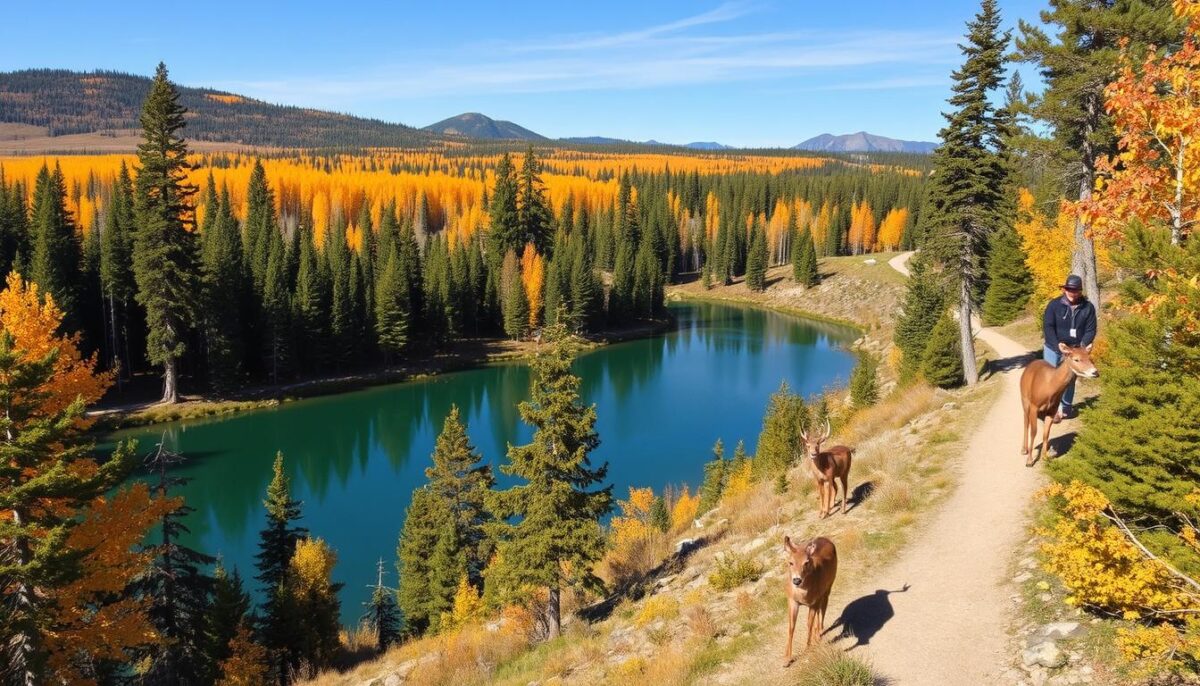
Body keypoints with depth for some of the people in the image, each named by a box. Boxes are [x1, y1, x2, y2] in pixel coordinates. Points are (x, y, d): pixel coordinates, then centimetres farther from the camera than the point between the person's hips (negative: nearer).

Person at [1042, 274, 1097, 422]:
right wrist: (1058, 347, -21)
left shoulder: (1088, 308, -3)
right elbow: (1047, 327, -12)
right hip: (1053, 349, -2)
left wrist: (1081, 347, -17)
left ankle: (1066, 408, 24)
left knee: (1070, 380, 12)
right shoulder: (1054, 304, -8)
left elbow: (1091, 330, -2)